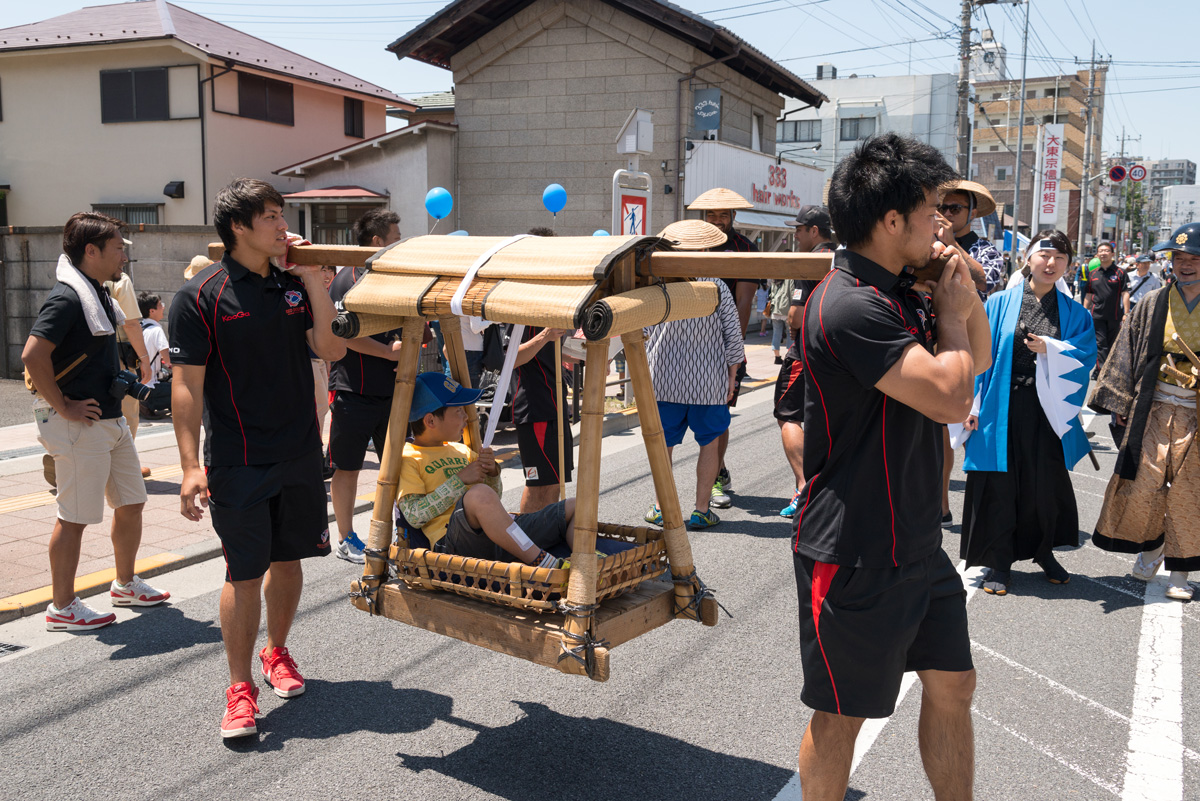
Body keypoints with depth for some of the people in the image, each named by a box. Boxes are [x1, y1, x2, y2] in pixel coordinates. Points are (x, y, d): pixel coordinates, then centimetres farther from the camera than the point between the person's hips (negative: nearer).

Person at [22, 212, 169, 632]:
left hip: (112, 419, 10)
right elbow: (33, 355, -27)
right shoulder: (67, 298, -17)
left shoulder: (98, 294, 13)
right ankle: (62, 607, 10)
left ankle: (126, 584, 32)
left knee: (131, 502, 16)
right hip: (82, 425, -10)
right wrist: (63, 407, -21)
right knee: (75, 516, -1)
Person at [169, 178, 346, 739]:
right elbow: (187, 385, -10)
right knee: (245, 573, -2)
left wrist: (313, 281, -8)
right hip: (238, 461, -5)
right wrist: (191, 466, -16)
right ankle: (240, 689, 11)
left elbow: (331, 349, -2)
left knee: (289, 560, 15)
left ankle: (277, 653, 35)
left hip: (300, 455, 5)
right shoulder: (201, 295, -8)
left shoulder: (293, 286, 8)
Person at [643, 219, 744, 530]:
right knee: (709, 443, 11)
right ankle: (701, 510, 14)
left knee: (663, 443, 13)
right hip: (708, 382, -1)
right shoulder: (717, 287, -7)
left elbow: (644, 329, 4)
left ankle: (661, 507, 20)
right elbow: (733, 335, -4)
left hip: (664, 379, 1)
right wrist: (732, 374, 7)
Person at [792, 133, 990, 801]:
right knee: (843, 715, 7)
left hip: (919, 542, 9)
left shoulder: (904, 293, 8)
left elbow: (978, 360, 21)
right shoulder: (851, 306, -22)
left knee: (953, 686, 18)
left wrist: (964, 294, 2)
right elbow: (951, 396, -26)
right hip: (856, 555, -9)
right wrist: (952, 309, -8)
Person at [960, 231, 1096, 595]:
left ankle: (1043, 551, 33)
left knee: (1047, 484, 11)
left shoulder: (1074, 313, 7)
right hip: (1003, 408, -2)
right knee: (1000, 484, 3)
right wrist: (974, 404, -8)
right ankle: (999, 561, 15)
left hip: (1050, 411, 2)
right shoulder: (1000, 304, 1)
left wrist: (1050, 348, -18)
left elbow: (1086, 355, -4)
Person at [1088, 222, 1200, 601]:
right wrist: (1120, 403, 1)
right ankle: (1151, 545, 29)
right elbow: (1128, 352, 7)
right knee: (1143, 482, 1)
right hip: (1154, 411, 1)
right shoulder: (1153, 305, 5)